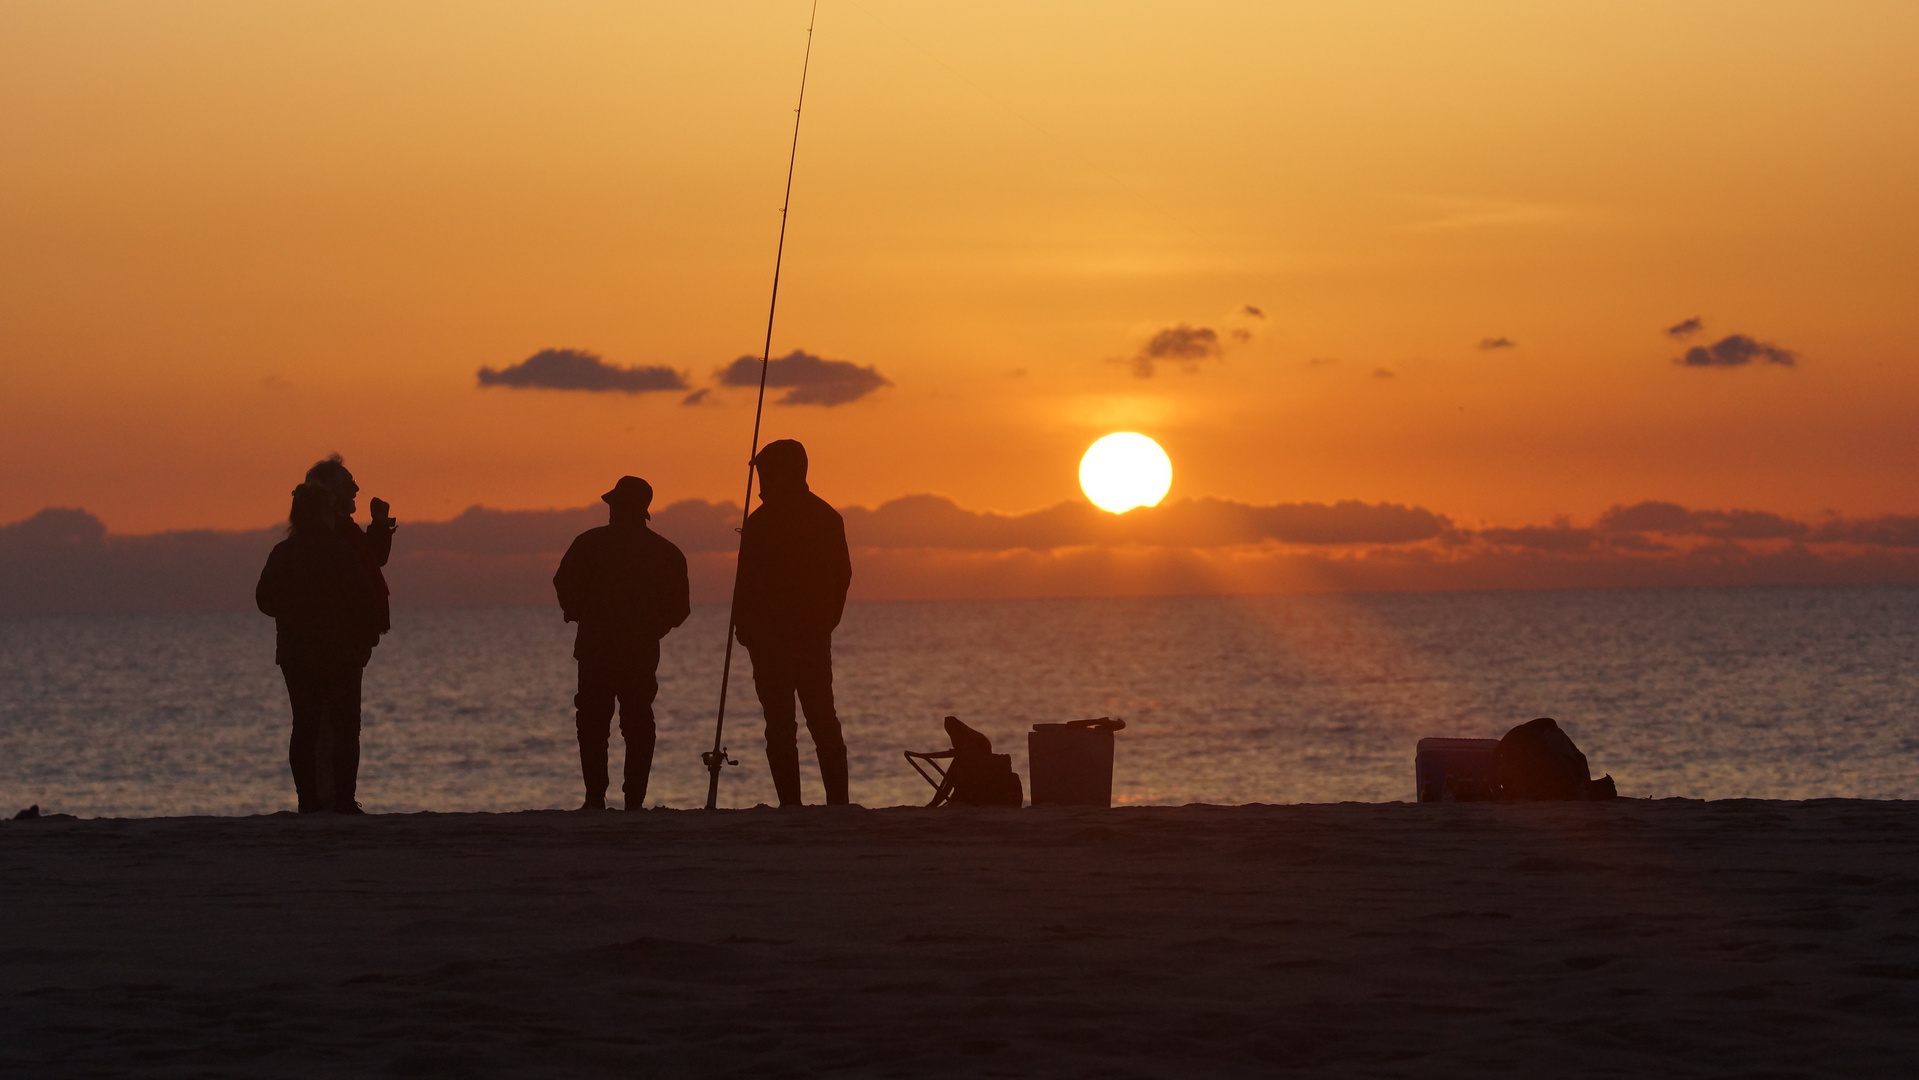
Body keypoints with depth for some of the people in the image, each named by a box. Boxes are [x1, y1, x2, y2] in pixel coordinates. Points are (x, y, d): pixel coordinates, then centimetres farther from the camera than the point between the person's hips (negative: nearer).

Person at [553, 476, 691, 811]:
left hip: (596, 649, -2)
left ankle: (595, 798, -7)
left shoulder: (589, 544, -4)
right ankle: (634, 800, 1)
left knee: (592, 725, 3)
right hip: (643, 654, 2)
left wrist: (578, 616, 8)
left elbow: (566, 587, -10)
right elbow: (678, 610, 5)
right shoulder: (666, 552, 5)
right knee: (638, 727, 8)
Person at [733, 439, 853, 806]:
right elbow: (842, 575, 12)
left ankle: (790, 806, -8)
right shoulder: (828, 517, 8)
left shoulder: (763, 521, -12)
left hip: (772, 638, -6)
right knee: (822, 718, 12)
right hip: (816, 635, 6)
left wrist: (744, 627, -2)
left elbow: (748, 583, -13)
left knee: (780, 724, -4)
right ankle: (838, 802, 7)